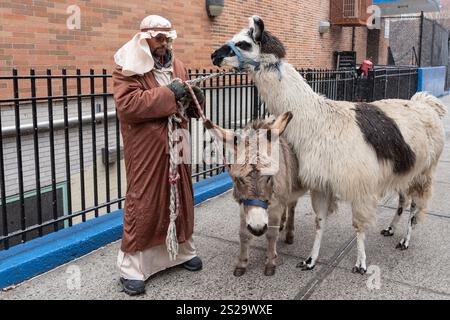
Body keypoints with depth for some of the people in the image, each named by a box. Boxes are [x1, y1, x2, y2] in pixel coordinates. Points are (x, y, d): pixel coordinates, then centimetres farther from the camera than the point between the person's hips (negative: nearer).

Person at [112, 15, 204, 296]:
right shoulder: (128, 68, -7)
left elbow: (185, 108, 19)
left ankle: (183, 249, 34)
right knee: (143, 203, -2)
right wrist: (167, 93, -23)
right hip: (145, 150, -6)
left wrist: (195, 99, -5)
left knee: (180, 198, 15)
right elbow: (126, 104, -22)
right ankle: (132, 266, 10)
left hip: (176, 146, 6)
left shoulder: (177, 66, 12)